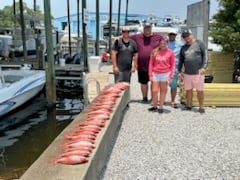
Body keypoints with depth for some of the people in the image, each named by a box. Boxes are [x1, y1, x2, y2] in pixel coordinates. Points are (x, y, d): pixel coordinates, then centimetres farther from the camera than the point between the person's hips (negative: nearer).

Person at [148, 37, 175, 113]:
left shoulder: (170, 52, -1)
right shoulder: (154, 52, 3)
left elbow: (172, 65, 2)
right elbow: (151, 64, 6)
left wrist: (171, 76, -3)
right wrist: (150, 74, 2)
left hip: (165, 74, -1)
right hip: (155, 74, 2)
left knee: (163, 91, 7)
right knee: (154, 91, 2)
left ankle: (161, 107, 17)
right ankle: (154, 106, 20)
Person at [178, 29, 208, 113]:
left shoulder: (199, 43, 2)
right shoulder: (183, 48, 15)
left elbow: (205, 55, -4)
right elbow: (181, 60, 20)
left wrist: (204, 67, -13)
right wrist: (179, 71, 13)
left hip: (198, 72, -4)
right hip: (187, 73, 5)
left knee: (200, 90, -2)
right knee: (188, 90, 9)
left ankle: (201, 107, 9)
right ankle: (189, 105, 21)